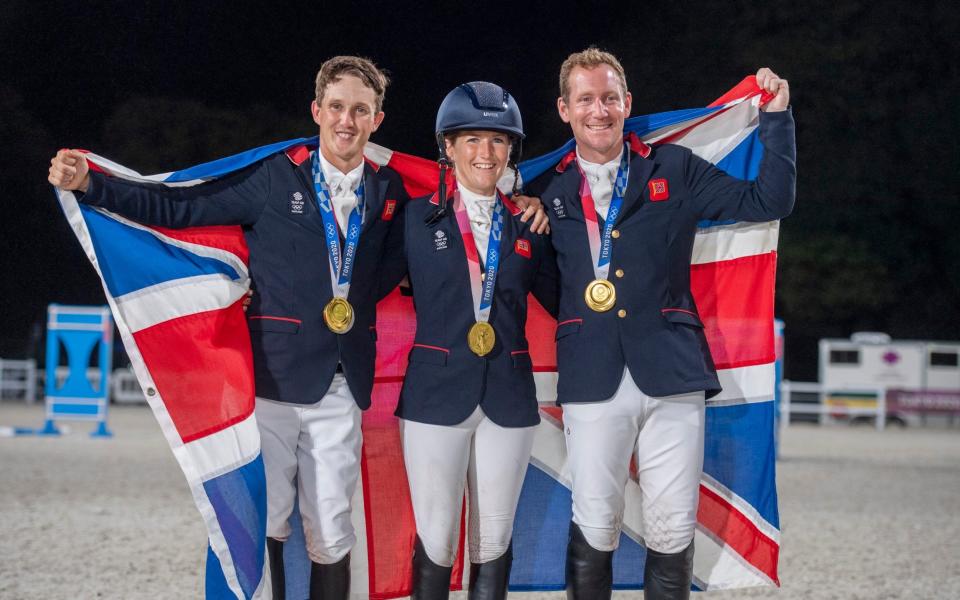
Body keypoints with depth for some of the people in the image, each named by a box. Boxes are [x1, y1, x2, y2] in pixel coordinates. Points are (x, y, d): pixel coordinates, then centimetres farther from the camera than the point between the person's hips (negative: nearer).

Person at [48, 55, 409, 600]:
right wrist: (89, 184, -11)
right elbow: (176, 208, -4)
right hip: (273, 381, -2)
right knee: (264, 525, -2)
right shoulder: (273, 177, -2)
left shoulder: (389, 191, 8)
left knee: (332, 537, 3)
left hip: (341, 391, 3)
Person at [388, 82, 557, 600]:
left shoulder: (526, 224, 8)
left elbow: (560, 300, 6)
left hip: (508, 399, 3)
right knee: (436, 540, -1)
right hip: (436, 395, -2)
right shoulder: (418, 217, 1)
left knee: (494, 540, 9)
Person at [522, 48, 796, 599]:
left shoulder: (675, 171, 8)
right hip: (593, 381, 0)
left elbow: (769, 202, 6)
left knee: (674, 528, 1)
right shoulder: (549, 189, 10)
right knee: (595, 528, 2)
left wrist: (777, 117, 3)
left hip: (671, 373, 0)